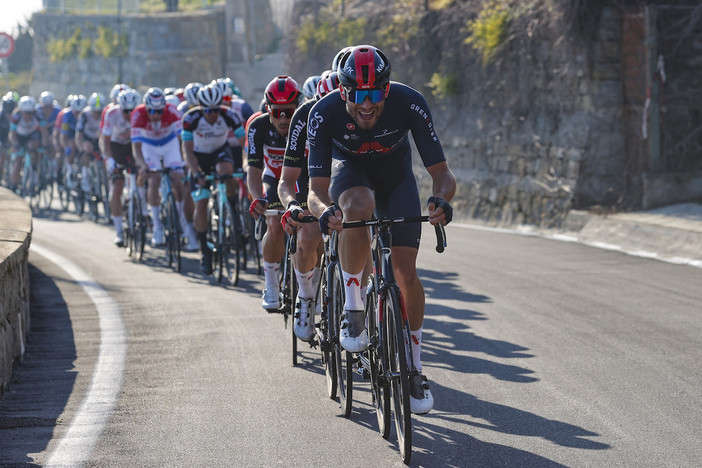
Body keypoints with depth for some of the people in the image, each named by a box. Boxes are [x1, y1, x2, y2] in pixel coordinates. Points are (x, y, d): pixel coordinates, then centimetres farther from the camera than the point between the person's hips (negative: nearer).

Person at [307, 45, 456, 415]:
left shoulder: (409, 104, -32)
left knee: (405, 271, -11)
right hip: (349, 170, -1)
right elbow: (317, 189, -30)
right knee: (358, 207, -38)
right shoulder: (324, 113, -32)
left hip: (396, 175, 1)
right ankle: (353, 308, -21)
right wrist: (324, 211, -53)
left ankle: (414, 370, 6)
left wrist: (440, 199, -51)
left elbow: (441, 172, -29)